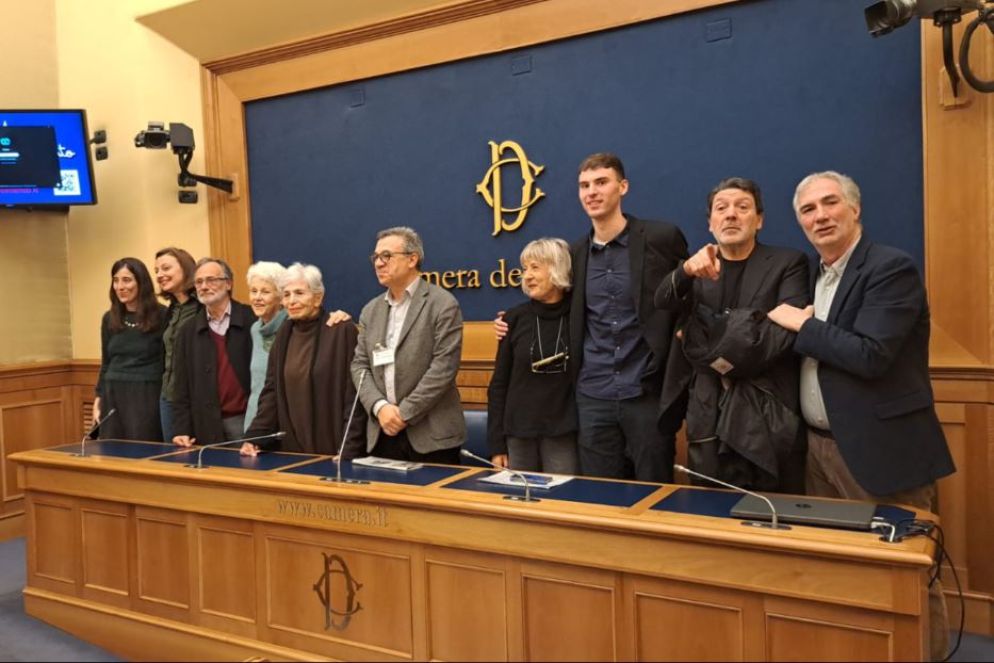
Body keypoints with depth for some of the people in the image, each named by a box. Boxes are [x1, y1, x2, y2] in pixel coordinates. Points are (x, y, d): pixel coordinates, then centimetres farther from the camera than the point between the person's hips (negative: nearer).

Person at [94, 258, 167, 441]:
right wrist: (98, 399, 11)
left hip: (147, 396, -5)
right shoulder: (109, 319, 10)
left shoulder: (161, 315, -6)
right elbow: (105, 363, 17)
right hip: (113, 396, 5)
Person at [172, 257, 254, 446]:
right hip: (208, 427, 3)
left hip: (247, 420, -3)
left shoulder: (251, 321, -2)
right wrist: (182, 429, 1)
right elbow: (182, 387, 9)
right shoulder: (189, 331, 9)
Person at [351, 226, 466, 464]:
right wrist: (380, 407, -8)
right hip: (382, 433, 5)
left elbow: (443, 368, -13)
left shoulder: (443, 304, -6)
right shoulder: (371, 310, 13)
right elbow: (360, 365, 9)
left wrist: (404, 413, -14)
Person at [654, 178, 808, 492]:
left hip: (768, 419, -3)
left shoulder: (788, 263, 2)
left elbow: (787, 330, -11)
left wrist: (725, 358, -7)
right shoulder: (698, 267, 13)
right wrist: (687, 270, -26)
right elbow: (664, 302, -6)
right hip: (709, 419, 3)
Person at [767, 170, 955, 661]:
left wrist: (802, 324, -14)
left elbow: (868, 355, -25)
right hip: (820, 445, 8)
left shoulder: (892, 268, -13)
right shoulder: (813, 271, 12)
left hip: (878, 449, -8)